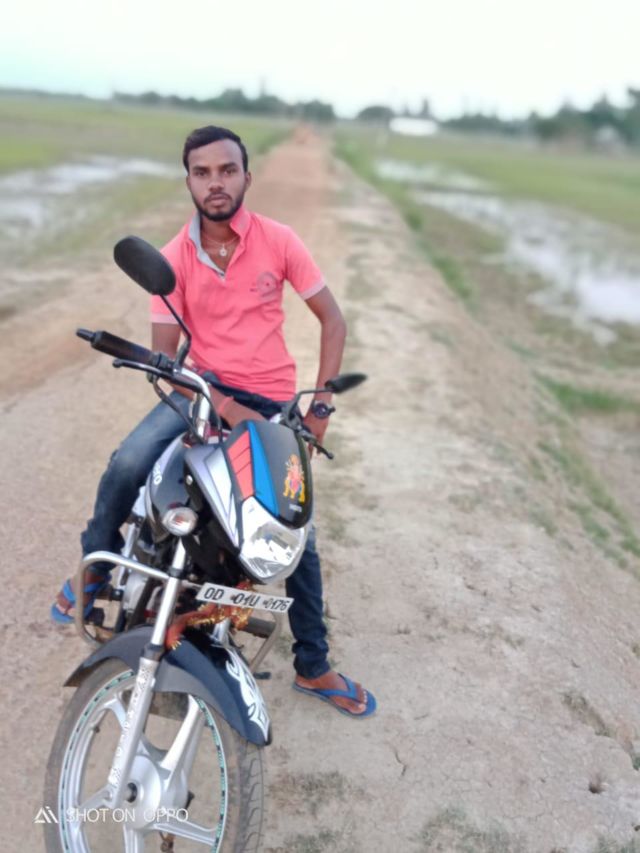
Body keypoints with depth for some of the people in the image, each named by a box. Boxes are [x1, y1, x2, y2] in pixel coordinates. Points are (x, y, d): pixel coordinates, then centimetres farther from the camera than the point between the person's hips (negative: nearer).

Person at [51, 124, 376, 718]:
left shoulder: (279, 241, -6)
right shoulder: (173, 258, -5)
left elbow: (332, 321, -1)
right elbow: (164, 354, -7)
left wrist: (320, 405, -8)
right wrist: (228, 408, -21)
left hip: (272, 401, 0)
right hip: (202, 387, 0)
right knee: (127, 465, -27)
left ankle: (313, 668, 19)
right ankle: (94, 568, 3)